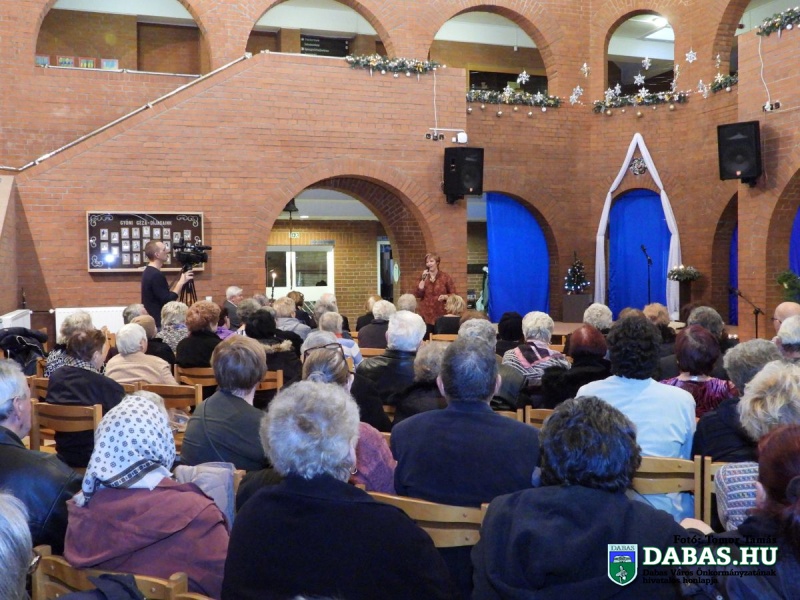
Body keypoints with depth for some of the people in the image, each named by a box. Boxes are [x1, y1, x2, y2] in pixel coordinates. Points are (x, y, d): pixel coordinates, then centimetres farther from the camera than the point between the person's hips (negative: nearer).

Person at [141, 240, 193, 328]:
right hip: (156, 322, -10)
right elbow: (168, 301, -21)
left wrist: (179, 281, 13)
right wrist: (181, 283, -13)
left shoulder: (148, 272, 12)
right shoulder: (156, 275, -19)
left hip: (150, 320, 10)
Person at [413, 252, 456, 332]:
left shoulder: (445, 277, 2)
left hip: (440, 315, -1)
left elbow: (454, 294, 4)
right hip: (426, 315, 2)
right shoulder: (423, 277, 9)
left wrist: (445, 296, -16)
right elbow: (417, 294, -2)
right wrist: (423, 279, -8)